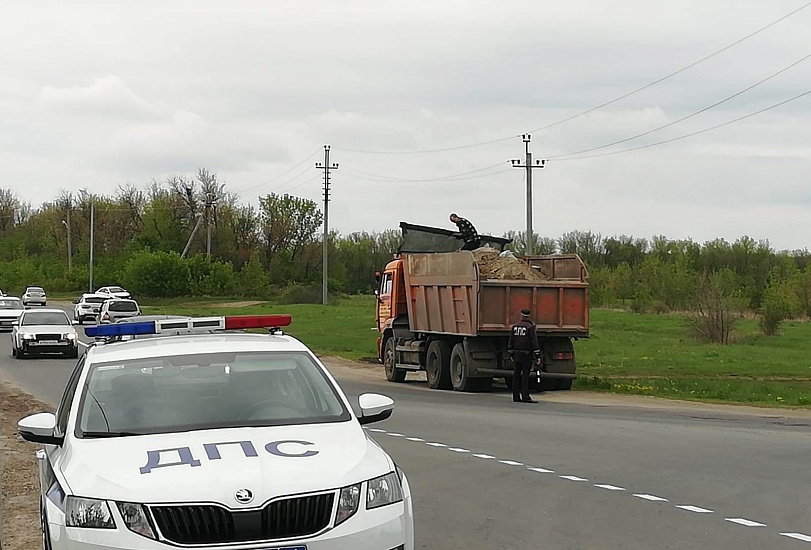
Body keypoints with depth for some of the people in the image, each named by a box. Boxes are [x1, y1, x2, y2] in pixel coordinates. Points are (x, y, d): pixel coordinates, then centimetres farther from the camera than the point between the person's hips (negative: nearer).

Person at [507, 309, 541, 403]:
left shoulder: (514, 326, 8)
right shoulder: (530, 327, -7)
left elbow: (510, 341, 12)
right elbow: (534, 342, -10)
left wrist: (511, 354, 19)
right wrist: (537, 356, -8)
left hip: (516, 354, 5)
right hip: (526, 354, -5)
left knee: (516, 375, 8)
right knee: (525, 375, -6)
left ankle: (516, 396, 8)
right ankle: (525, 397, -11)